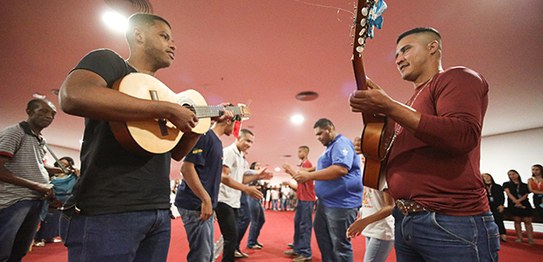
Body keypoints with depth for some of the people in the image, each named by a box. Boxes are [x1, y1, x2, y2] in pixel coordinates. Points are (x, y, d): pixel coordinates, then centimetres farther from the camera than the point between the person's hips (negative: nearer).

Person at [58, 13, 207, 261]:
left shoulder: (159, 90, 20)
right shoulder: (108, 60, 0)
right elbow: (72, 96, -24)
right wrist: (167, 109, -20)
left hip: (159, 211, 8)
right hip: (107, 211, -7)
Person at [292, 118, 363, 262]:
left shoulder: (341, 143, -13)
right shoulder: (331, 147, 18)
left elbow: (341, 169, -29)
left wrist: (309, 176, -25)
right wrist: (304, 173, 11)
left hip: (341, 202, -11)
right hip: (326, 202, 11)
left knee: (340, 245, 0)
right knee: (321, 235, 19)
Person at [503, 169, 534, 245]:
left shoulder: (525, 185, 13)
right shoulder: (507, 184, 10)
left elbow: (526, 195, 3)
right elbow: (508, 193, -2)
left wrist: (519, 200, -14)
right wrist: (516, 202, -13)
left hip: (525, 204, 1)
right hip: (513, 204, -1)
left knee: (527, 221, -7)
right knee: (517, 221, -1)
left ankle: (530, 239, -7)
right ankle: (519, 237, 2)